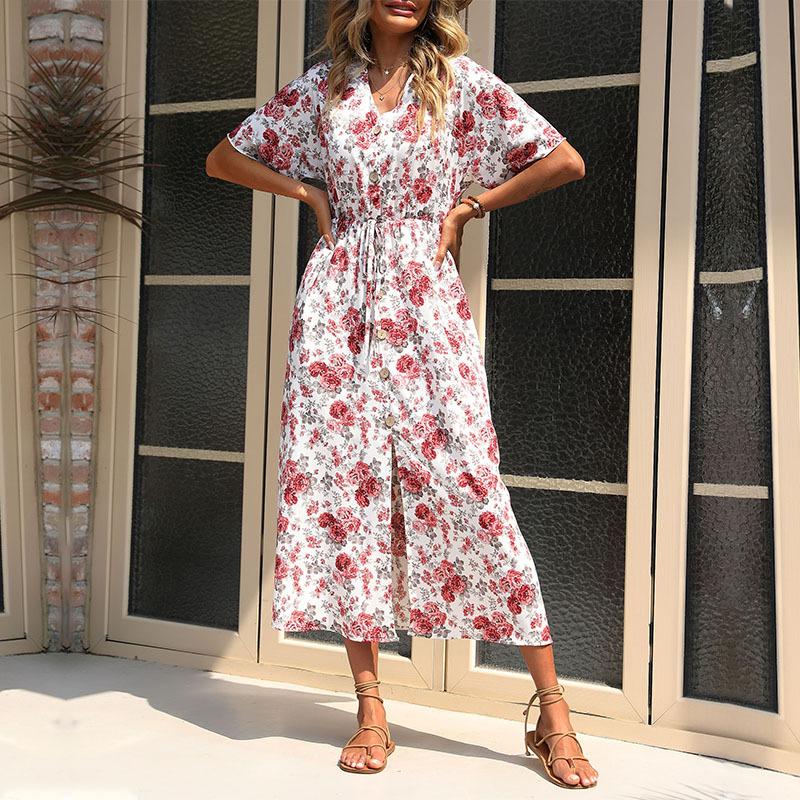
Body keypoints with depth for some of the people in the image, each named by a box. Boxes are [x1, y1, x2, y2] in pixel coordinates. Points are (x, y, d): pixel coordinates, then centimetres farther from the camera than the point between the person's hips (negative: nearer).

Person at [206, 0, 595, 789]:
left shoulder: (460, 80, 6)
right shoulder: (321, 87, 11)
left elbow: (565, 162, 4)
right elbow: (222, 158, 19)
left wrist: (469, 206, 2)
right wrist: (310, 193, 6)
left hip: (425, 306, -2)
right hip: (338, 305, 2)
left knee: (470, 488, -8)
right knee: (344, 483, -1)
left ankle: (552, 713, 1)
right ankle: (370, 710, 10)